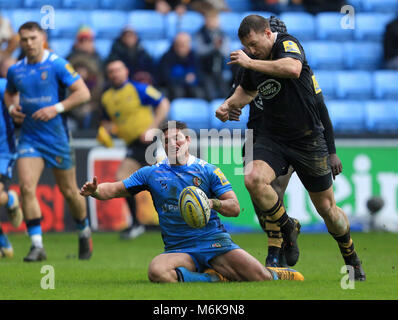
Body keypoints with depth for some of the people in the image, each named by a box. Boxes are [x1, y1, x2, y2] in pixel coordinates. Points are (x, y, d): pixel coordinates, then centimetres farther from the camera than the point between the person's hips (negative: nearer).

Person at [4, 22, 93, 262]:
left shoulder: (57, 64, -8)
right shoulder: (15, 71, 6)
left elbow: (83, 93, -11)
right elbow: (9, 93, 26)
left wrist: (56, 108, -19)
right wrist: (12, 107, 4)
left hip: (57, 136, -3)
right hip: (30, 138, 3)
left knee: (69, 192, 8)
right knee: (27, 187, -15)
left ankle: (85, 233, 35)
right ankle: (37, 245, -13)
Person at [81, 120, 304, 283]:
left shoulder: (208, 171, 7)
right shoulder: (152, 173, 11)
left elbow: (235, 208, 2)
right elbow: (115, 190, 10)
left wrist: (213, 203, -20)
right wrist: (95, 191, -12)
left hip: (215, 242, -1)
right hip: (179, 250, 1)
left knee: (260, 278, -21)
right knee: (156, 272, -36)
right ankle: (216, 278, -18)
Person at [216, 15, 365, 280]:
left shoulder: (288, 44, -14)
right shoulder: (254, 62, 6)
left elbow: (293, 68, -38)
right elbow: (247, 91, 27)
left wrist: (250, 63, -34)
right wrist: (228, 105, 7)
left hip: (308, 140, -5)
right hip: (274, 138, 5)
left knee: (327, 209, 4)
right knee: (253, 178, -26)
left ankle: (352, 260, 28)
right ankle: (288, 228, -2)